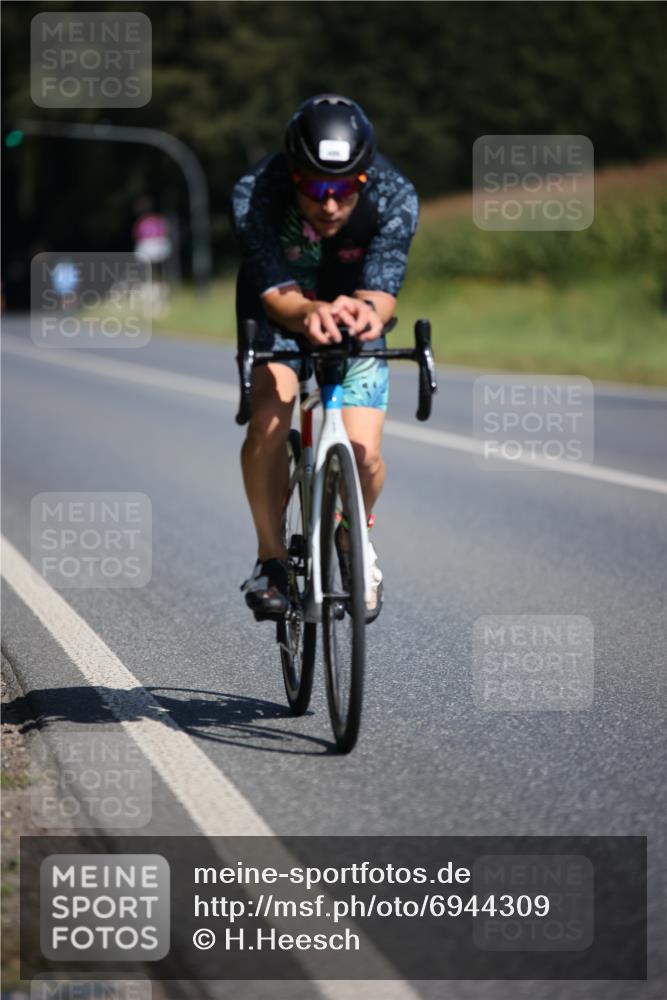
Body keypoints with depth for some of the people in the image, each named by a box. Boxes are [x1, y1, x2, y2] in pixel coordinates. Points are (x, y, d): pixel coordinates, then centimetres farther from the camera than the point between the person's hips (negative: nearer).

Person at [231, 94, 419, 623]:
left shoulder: (395, 198, -31)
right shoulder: (254, 195, -33)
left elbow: (381, 289, -35)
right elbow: (276, 292, -37)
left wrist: (367, 310, -60)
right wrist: (309, 312, -61)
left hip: (354, 320, 1)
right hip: (280, 313, -1)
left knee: (364, 453, -15)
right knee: (269, 421, -28)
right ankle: (271, 555, -7)